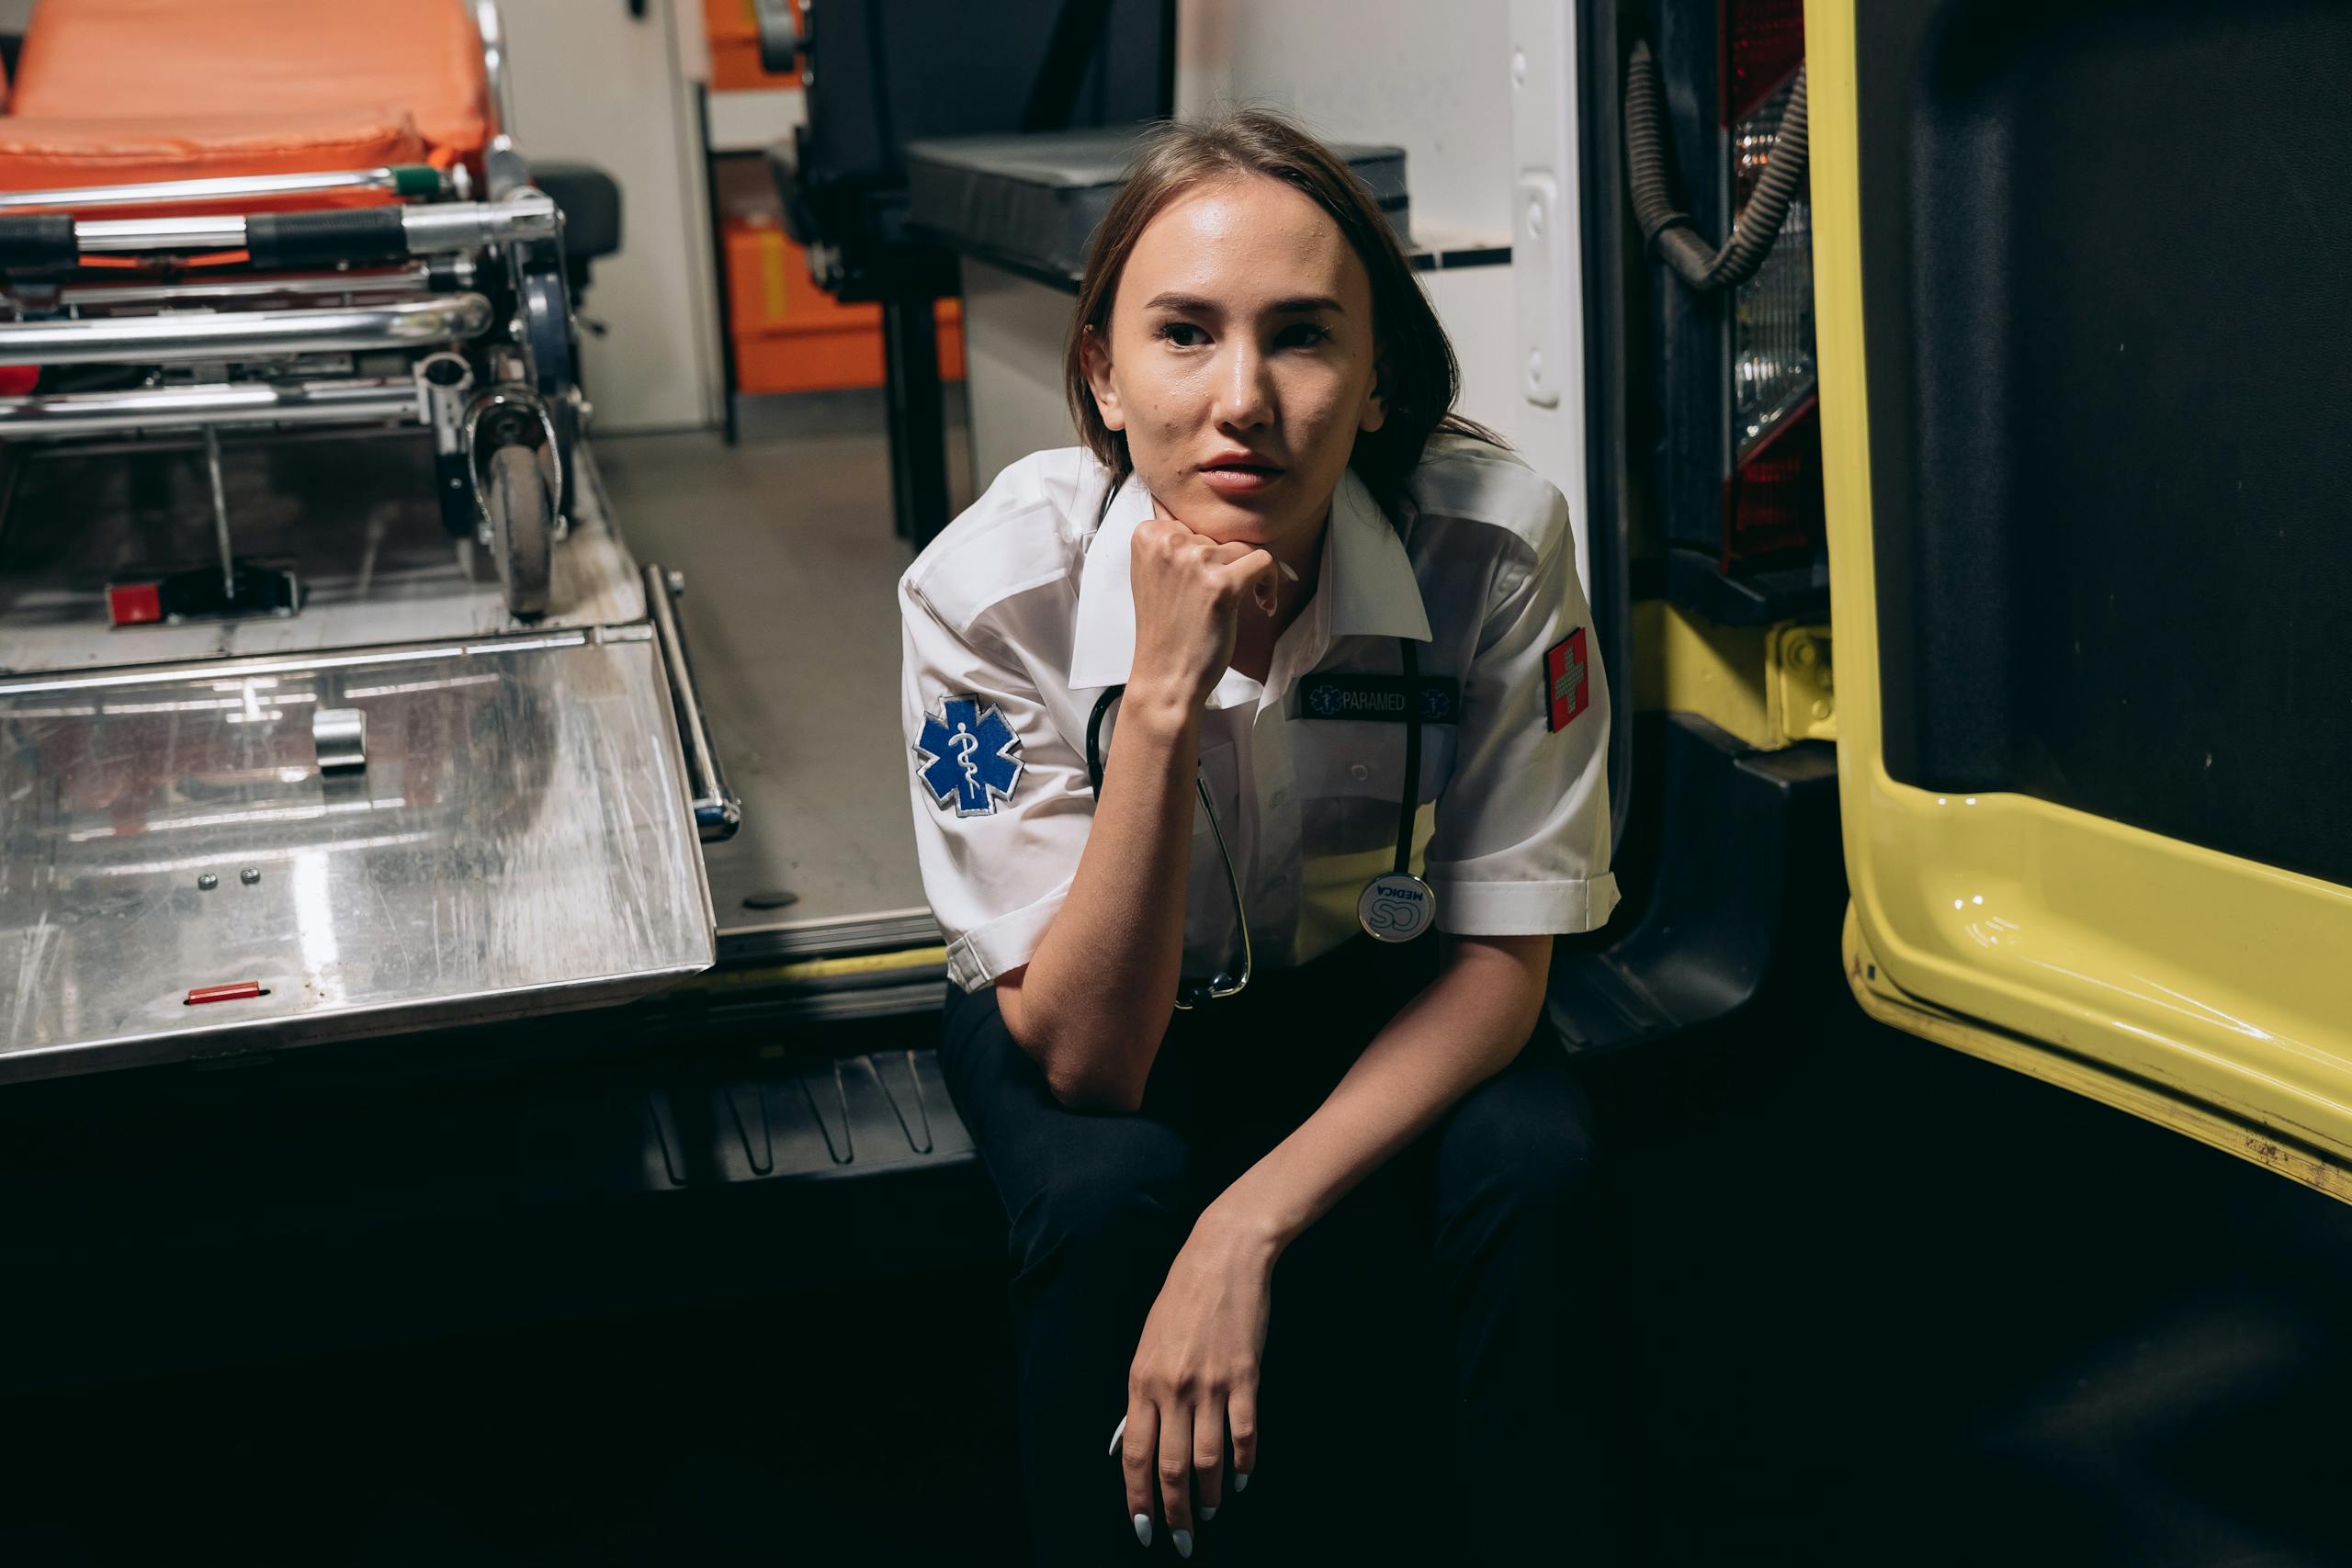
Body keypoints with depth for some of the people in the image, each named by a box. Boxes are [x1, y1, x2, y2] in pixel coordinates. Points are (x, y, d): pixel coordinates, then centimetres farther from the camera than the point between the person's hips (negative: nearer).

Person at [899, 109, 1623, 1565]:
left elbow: (1499, 957, -18)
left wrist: (1251, 1222, -32)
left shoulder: (1496, 542, -26)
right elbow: (1085, 1060, -28)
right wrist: (1164, 693, -42)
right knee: (1110, 1195, -32)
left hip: (1381, 984, 1)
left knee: (1534, 1172, -28)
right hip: (1083, 1014, -1)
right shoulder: (995, 590, -28)